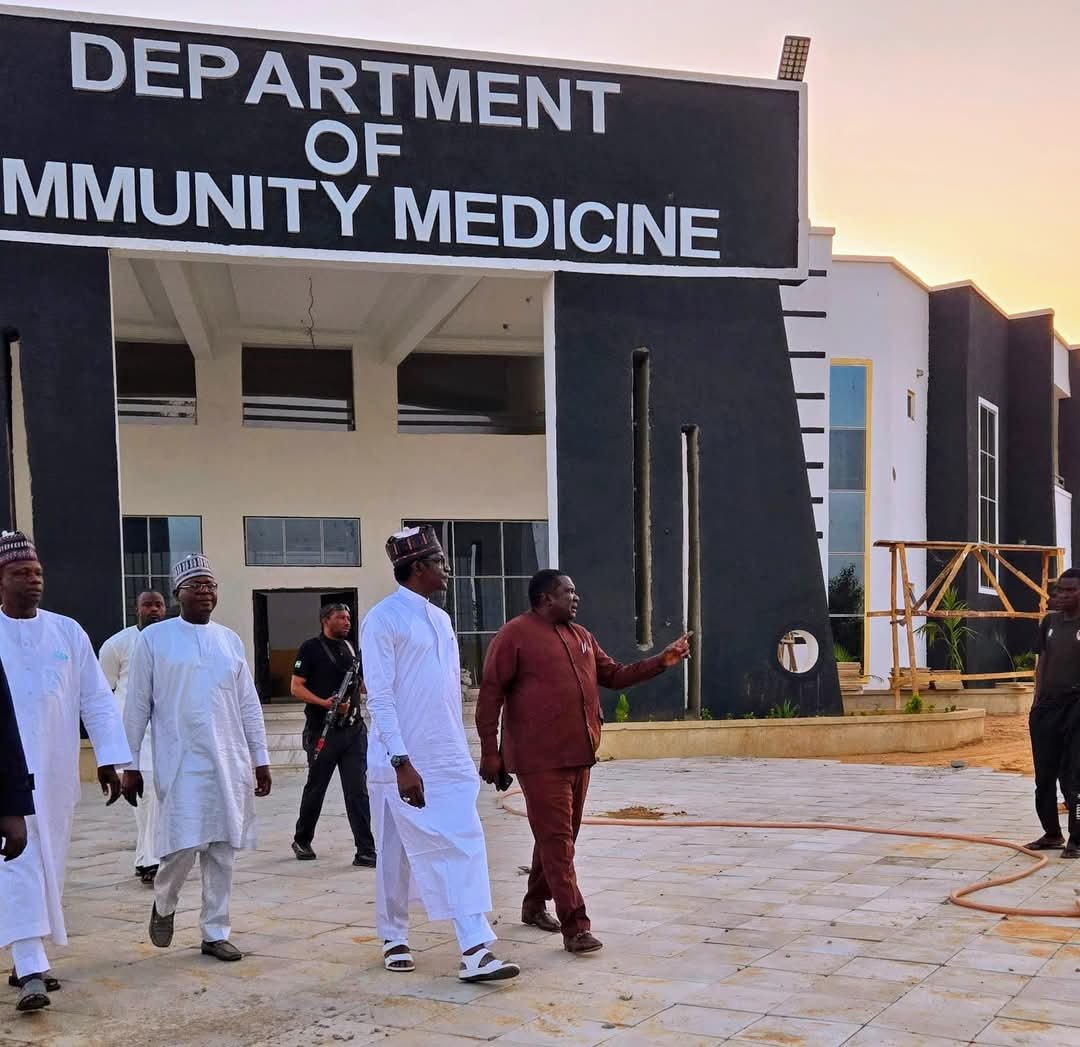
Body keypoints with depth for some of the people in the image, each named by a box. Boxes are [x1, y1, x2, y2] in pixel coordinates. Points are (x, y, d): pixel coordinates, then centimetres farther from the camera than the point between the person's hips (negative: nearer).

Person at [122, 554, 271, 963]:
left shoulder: (230, 640, 10)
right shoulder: (154, 638, -1)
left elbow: (249, 704, 12)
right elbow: (137, 707, 0)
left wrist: (261, 760, 9)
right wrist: (130, 765, -1)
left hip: (229, 763, 4)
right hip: (181, 763, -4)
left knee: (222, 851, 5)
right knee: (184, 845, -9)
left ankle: (215, 934, 15)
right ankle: (163, 905, 22)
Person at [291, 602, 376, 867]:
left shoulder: (350, 648, 15)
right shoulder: (311, 648, -2)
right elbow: (296, 687, -6)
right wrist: (324, 702, -20)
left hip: (354, 729, 4)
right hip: (322, 730, -4)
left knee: (358, 791, -2)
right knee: (315, 788, 9)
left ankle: (365, 851, -4)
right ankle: (302, 841, 29)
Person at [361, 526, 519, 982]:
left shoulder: (441, 619, 12)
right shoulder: (383, 619, -11)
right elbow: (379, 696, -16)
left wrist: (458, 750, 17)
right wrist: (402, 762, -21)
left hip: (450, 760, 6)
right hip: (403, 762, -6)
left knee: (466, 846, -4)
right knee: (395, 855, 7)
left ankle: (476, 949, -6)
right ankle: (394, 938, 25)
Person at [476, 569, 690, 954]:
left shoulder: (581, 636, 16)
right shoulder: (516, 634, -7)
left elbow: (614, 675, 21)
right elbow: (491, 694, -9)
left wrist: (662, 661, 9)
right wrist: (490, 752, -12)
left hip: (578, 755, 8)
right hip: (539, 759, -8)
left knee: (562, 836, 16)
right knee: (556, 840, -7)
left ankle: (535, 905, 33)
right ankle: (575, 926, -7)